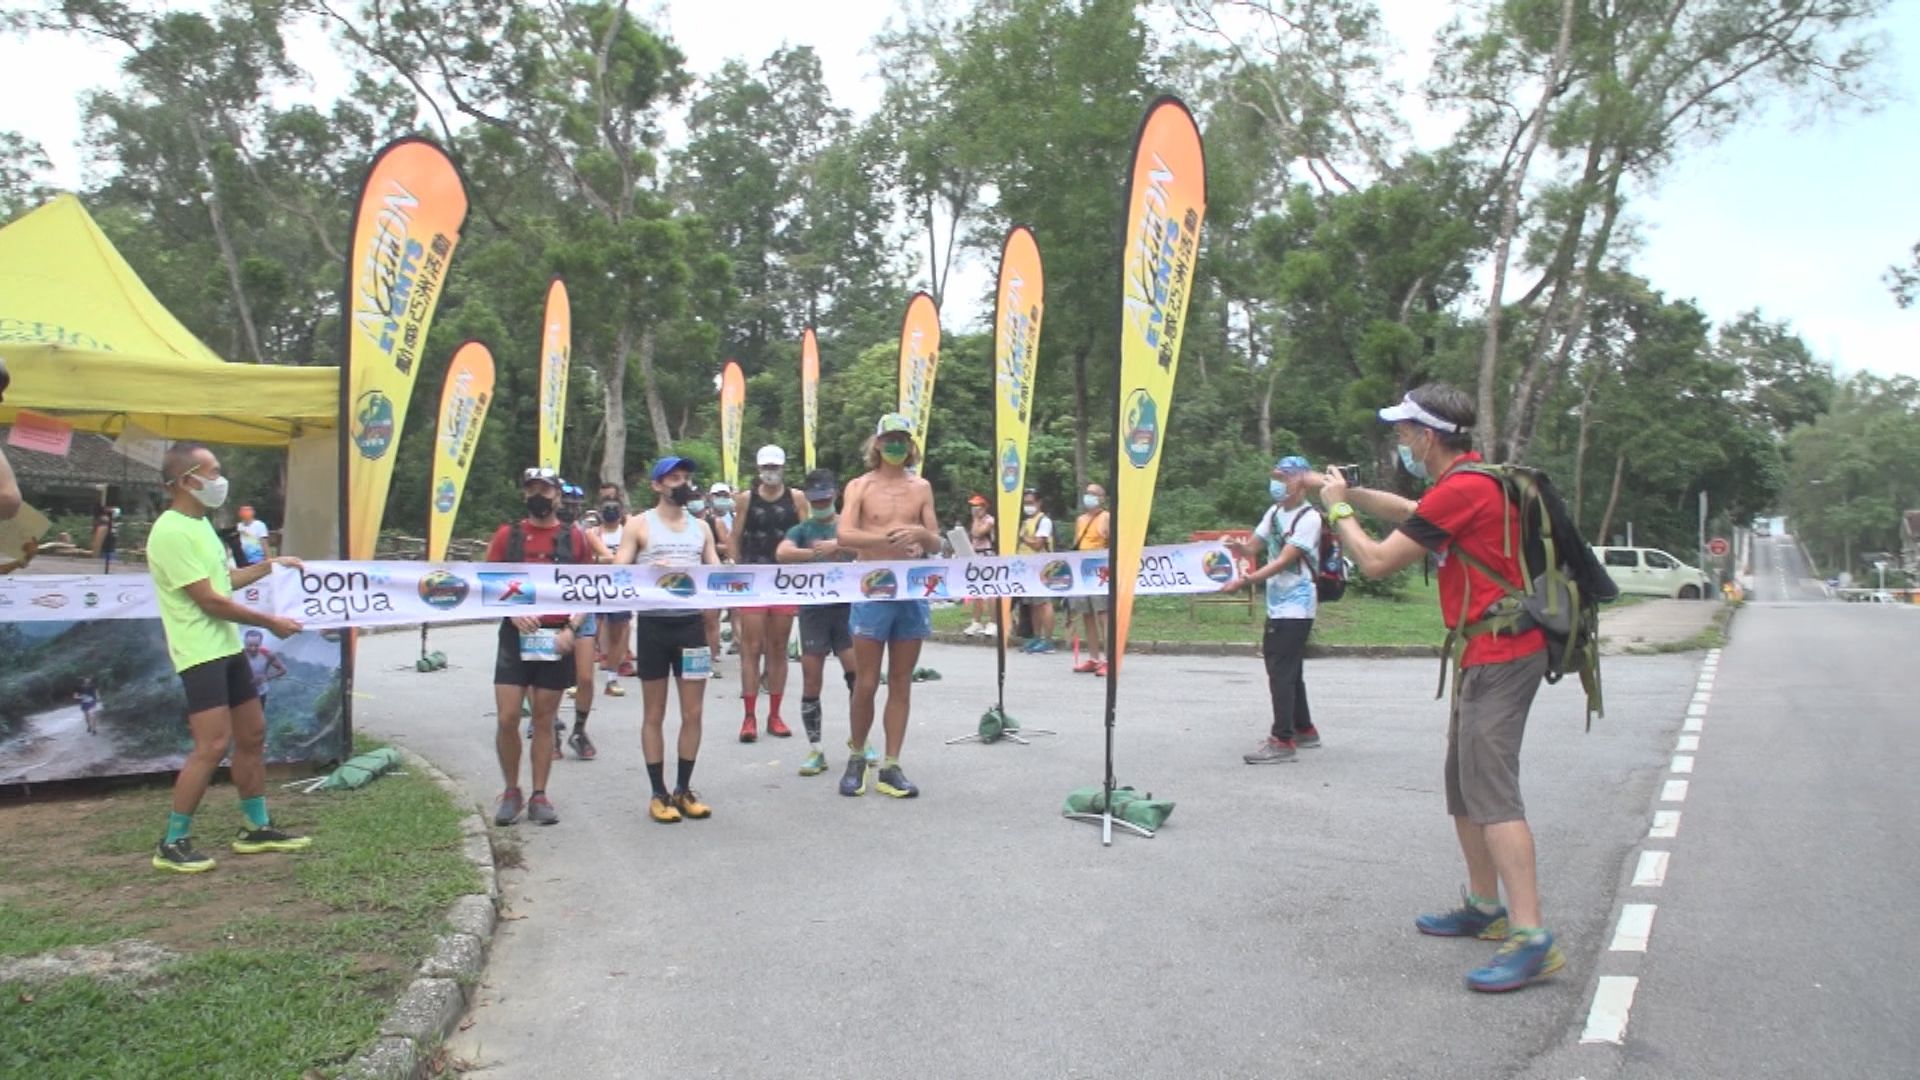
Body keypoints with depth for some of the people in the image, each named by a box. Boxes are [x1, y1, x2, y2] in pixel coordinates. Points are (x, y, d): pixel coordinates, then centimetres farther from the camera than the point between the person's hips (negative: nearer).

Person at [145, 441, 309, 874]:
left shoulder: (199, 524, 13)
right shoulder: (171, 532, -18)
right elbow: (209, 599, -19)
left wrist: (269, 566, 19)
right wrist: (270, 622, -13)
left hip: (226, 647, 10)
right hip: (201, 653, -10)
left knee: (253, 734, 13)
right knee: (213, 745, -13)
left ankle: (257, 828, 23)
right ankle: (173, 844, -1)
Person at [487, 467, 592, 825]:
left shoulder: (573, 538, 5)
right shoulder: (507, 534, 6)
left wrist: (572, 628, -9)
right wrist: (514, 612, -12)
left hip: (557, 638, 0)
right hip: (515, 636, 0)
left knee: (545, 719, 6)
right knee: (506, 718, -4)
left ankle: (539, 796, 16)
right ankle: (511, 792, 15)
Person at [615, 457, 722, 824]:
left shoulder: (701, 527, 13)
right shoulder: (639, 525, 2)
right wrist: (649, 571, -23)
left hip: (691, 622, 3)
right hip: (653, 623, -3)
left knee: (693, 712, 5)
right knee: (654, 714, 5)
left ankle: (684, 789, 17)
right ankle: (659, 793, 12)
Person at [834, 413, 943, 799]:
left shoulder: (921, 487, 8)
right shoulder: (860, 486, 0)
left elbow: (936, 544, 8)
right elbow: (844, 536, -15)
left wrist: (920, 533, -16)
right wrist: (887, 537, -30)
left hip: (913, 592, 3)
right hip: (873, 591, -3)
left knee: (901, 683, 6)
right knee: (866, 683, 1)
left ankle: (891, 767, 13)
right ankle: (857, 758, 21)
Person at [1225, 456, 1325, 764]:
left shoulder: (1309, 518, -15)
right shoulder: (1274, 512, 10)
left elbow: (1283, 562, -22)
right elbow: (1253, 548, 14)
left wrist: (1243, 581, -27)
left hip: (1296, 607, -8)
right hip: (1277, 605, 9)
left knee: (1281, 672, -10)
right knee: (1289, 670, 16)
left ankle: (1283, 740, -7)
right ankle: (1304, 730, 29)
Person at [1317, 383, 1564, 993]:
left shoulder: (1461, 490, -18)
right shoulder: (1469, 481, 13)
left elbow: (1375, 561, -15)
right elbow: (1409, 511, 33)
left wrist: (1339, 510, 1)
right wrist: (1346, 490, 24)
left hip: (1498, 656, -11)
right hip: (1487, 654, 11)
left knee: (1491, 791, -14)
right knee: (1463, 786, 16)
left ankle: (1531, 937, -15)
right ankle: (1484, 908, 26)